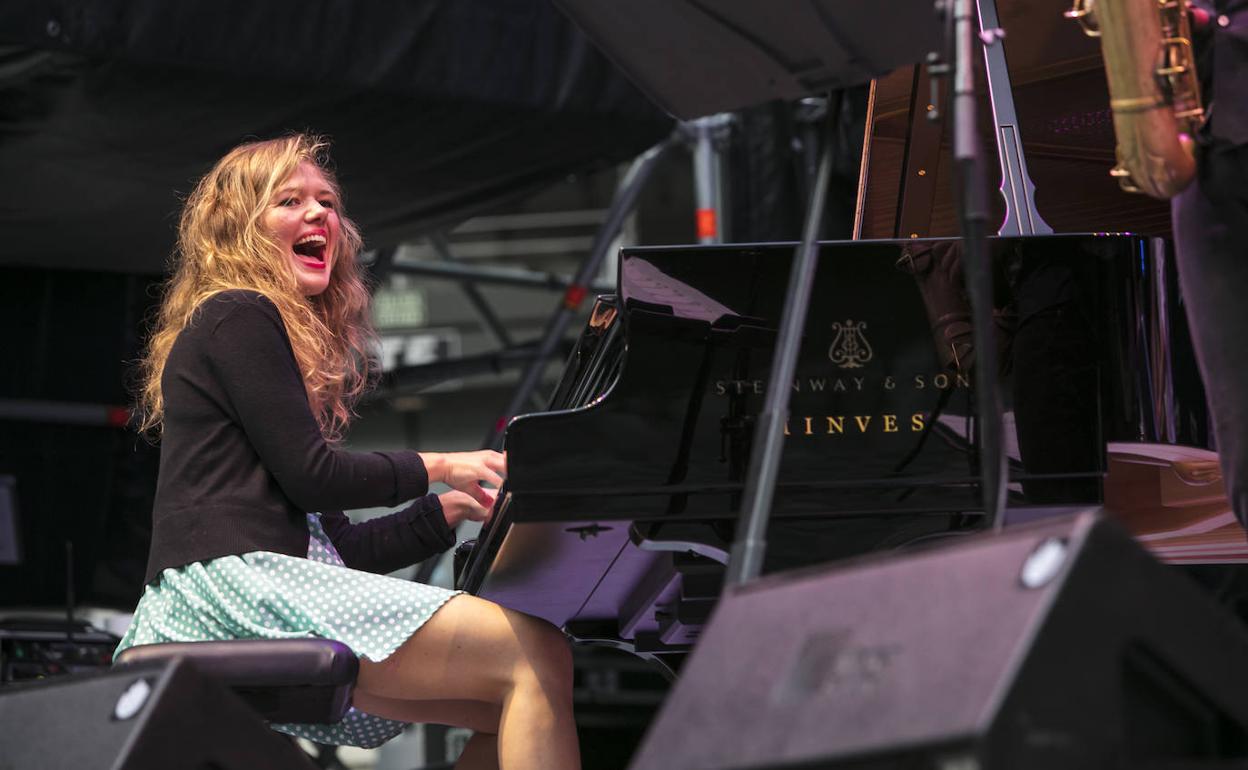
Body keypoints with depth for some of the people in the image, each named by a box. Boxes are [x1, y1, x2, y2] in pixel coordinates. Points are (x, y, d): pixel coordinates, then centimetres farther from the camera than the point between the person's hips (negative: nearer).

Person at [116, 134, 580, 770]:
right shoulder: (237, 317, 2)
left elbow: (336, 545, 25)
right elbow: (309, 475, -8)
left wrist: (457, 509, 18)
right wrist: (437, 469, 5)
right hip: (236, 582, -10)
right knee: (538, 656, -19)